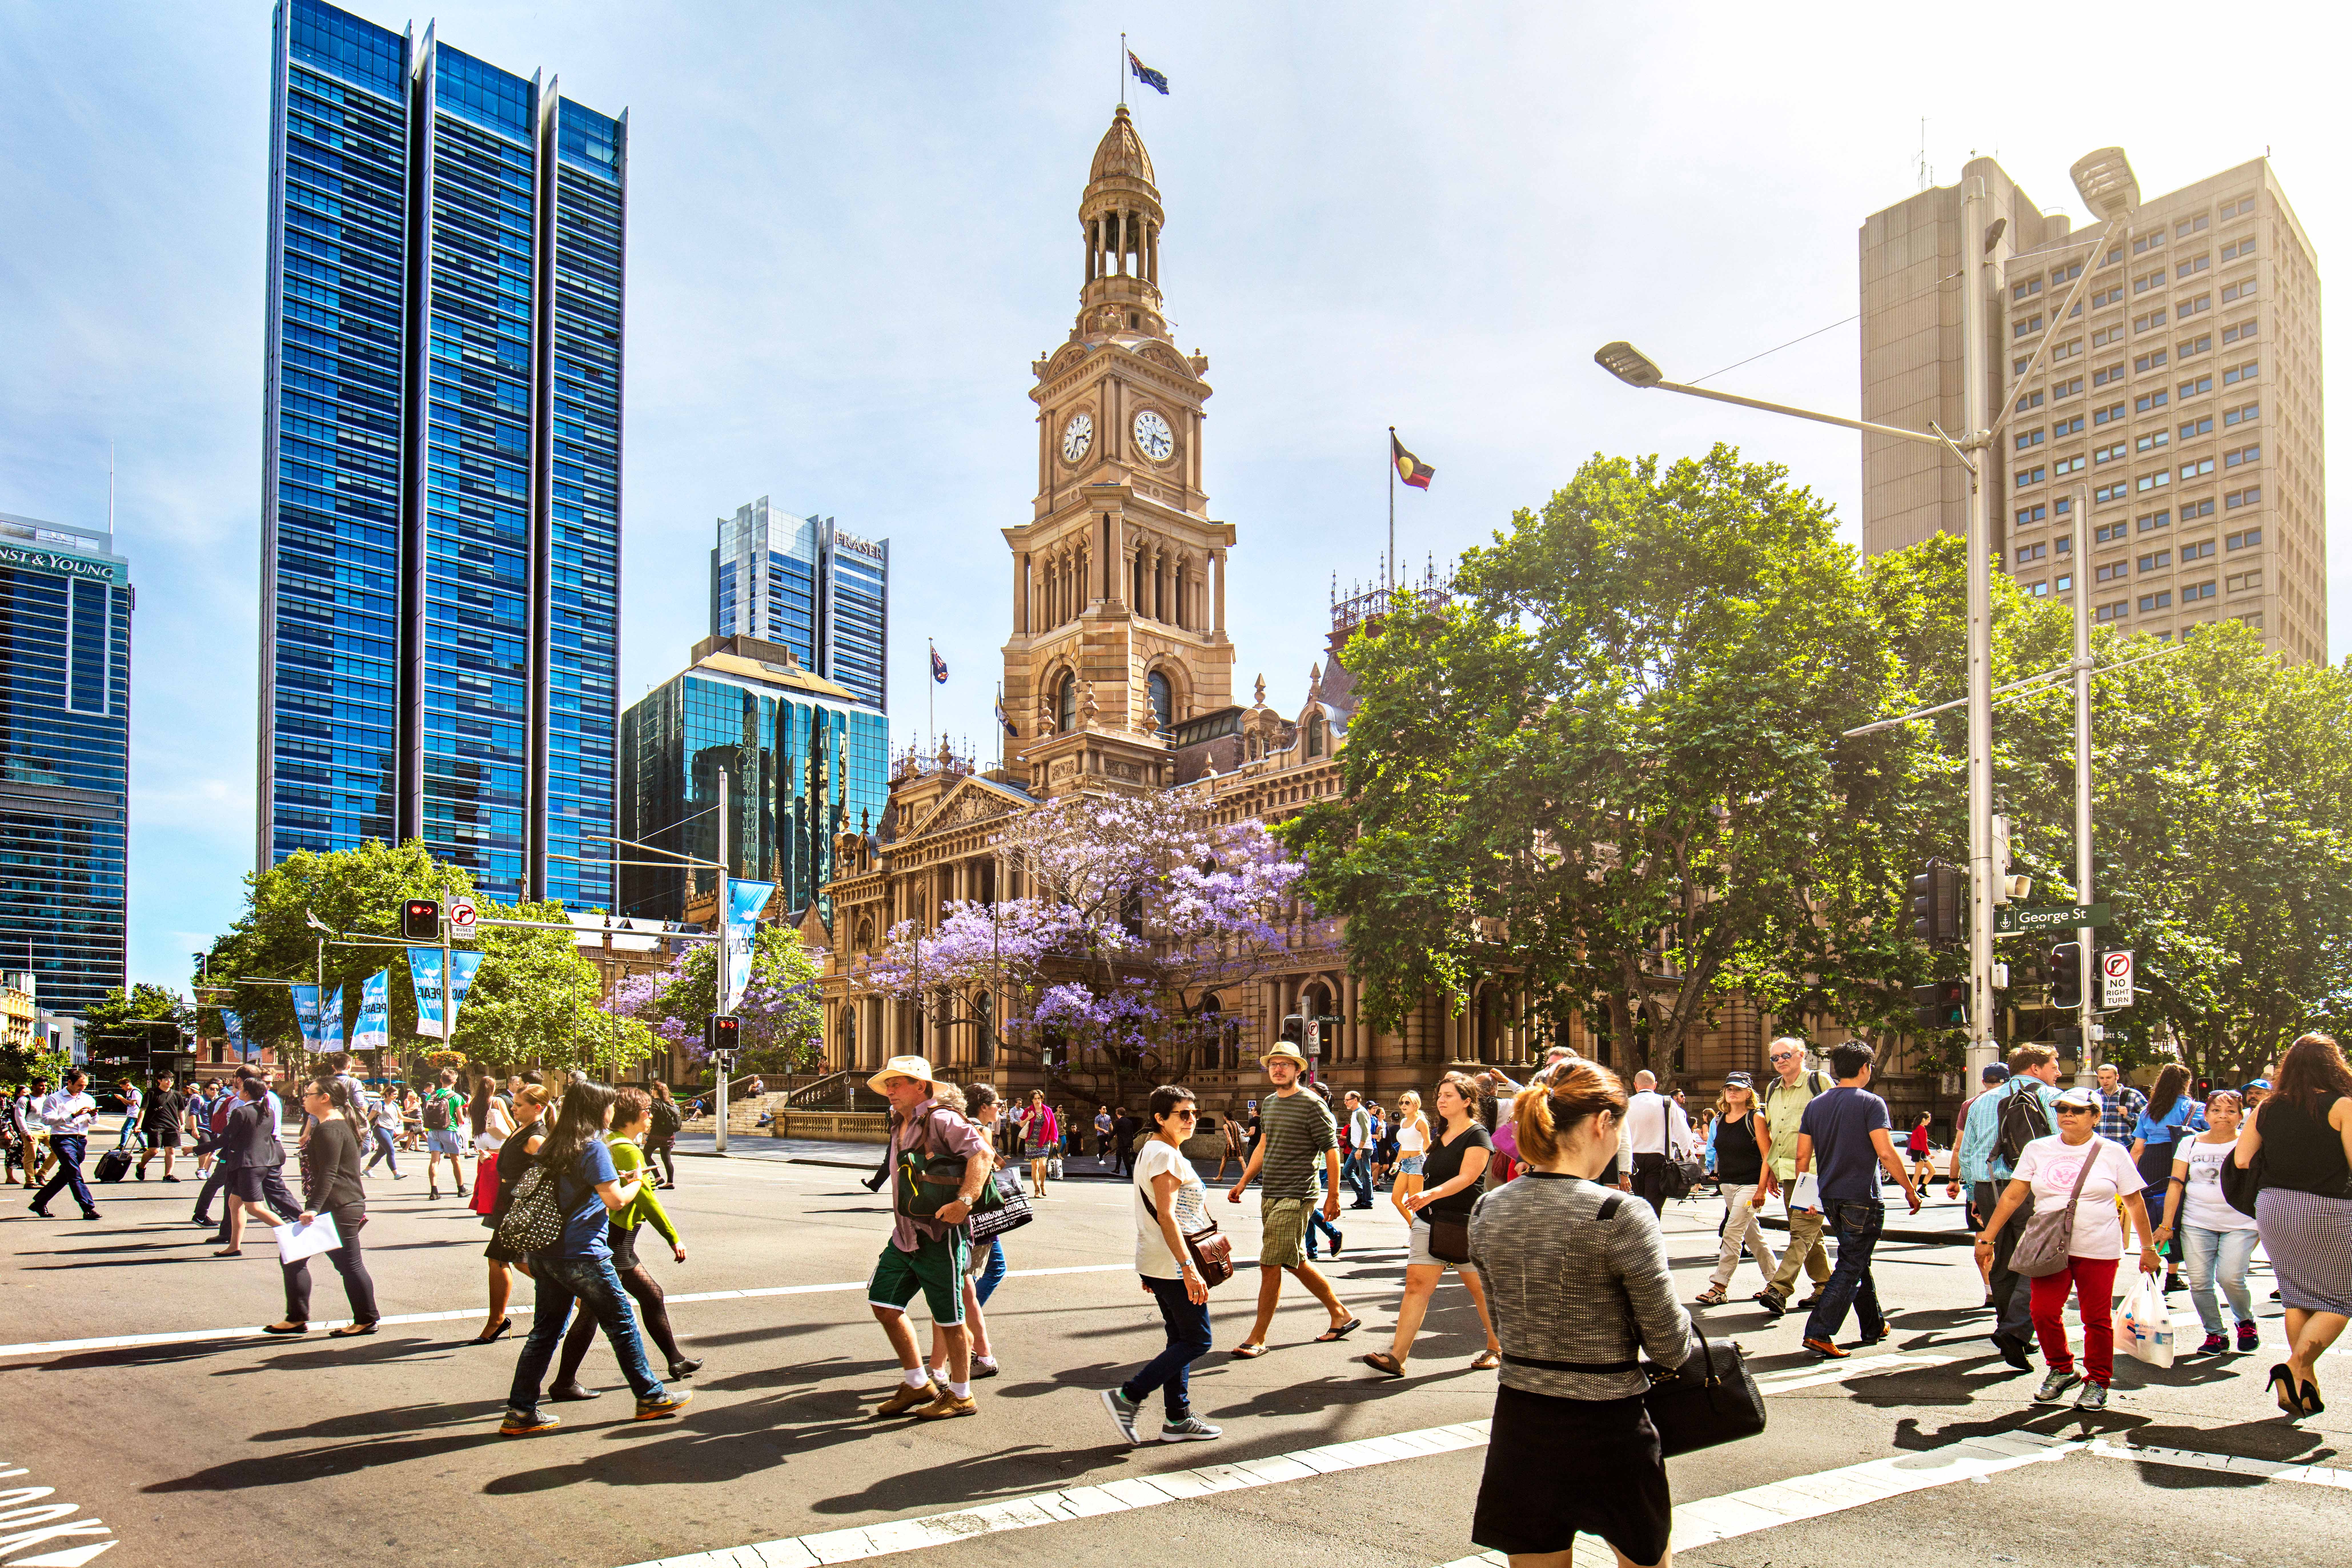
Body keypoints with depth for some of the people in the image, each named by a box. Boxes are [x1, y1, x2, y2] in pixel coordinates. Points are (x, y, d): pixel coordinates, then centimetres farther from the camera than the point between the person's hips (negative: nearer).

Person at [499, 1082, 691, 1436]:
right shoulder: (593, 1148, -14)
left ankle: (520, 1413, 10)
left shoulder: (552, 1145, 11)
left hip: (546, 1252, 8)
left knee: (546, 1330, 12)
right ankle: (651, 1398, 15)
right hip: (582, 1254, -8)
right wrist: (636, 1183, 4)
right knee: (621, 1324, 5)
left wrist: (616, 1181, 21)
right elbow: (616, 1200, -15)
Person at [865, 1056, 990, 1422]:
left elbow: (981, 1152, -25)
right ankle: (918, 1384, 23)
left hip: (939, 1236, -9)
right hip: (904, 1234, 9)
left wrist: (964, 1202, -34)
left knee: (949, 1319, 2)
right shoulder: (900, 1124, 14)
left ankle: (960, 1396, 17)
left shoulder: (941, 1120, -14)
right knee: (885, 1305, 9)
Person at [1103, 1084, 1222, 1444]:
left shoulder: (1152, 1151, 16)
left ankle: (1178, 1420, 18)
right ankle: (1127, 1397, -6)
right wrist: (1189, 1269, -27)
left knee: (1181, 1339, 13)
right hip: (1173, 1263, -10)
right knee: (1197, 1341, -5)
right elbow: (1166, 1216, -24)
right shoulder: (1165, 1155, -16)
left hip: (1157, 1263, 10)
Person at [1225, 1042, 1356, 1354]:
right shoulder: (1270, 1103, 14)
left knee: (1270, 1265, -9)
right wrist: (1243, 1182, 20)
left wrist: (1333, 1196, -11)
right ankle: (1341, 1316, 29)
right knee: (1296, 1262, 14)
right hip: (1270, 1195, 8)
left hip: (1295, 1196, -8)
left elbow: (1331, 1150, -10)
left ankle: (1258, 1339, -1)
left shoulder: (1311, 1104, -10)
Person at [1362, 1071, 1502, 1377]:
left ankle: (1495, 1349, 27)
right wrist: (1419, 1206, 20)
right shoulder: (1442, 1135, 15)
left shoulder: (1477, 1135, -7)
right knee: (1417, 1284, -6)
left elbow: (1467, 1177, -20)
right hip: (1430, 1221, 6)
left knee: (1480, 1289, 6)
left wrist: (1431, 1194, -32)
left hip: (1466, 1223, -6)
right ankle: (1396, 1357, -13)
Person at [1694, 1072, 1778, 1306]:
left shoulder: (1755, 1118, -9)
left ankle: (1720, 1287, -11)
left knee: (1732, 1232, -12)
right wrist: (1716, 1173, 15)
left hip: (1750, 1184, -7)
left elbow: (1768, 1155, -10)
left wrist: (1763, 1187, -15)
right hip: (1727, 1184, 7)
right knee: (1751, 1233, 14)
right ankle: (1774, 1279, 27)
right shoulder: (1720, 1119, 9)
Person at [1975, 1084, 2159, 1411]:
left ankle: (2097, 1382, 20)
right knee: (2044, 1312, -6)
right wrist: (1988, 1237, 5)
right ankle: (2061, 1371, 16)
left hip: (2098, 1250, -2)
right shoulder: (2038, 1150, 6)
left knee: (2097, 1319, 2)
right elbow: (2012, 1196, 8)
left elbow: (2135, 1202, 8)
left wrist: (2148, 1248, 8)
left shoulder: (2113, 1153, 2)